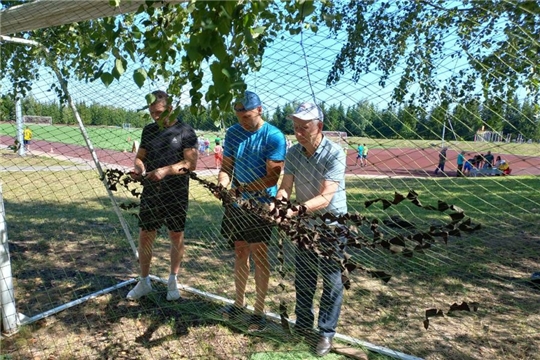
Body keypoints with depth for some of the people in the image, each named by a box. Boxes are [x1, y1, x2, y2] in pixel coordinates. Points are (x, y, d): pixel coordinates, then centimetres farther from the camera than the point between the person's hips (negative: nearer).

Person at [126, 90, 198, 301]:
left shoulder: (185, 131, -6)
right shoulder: (149, 130, 10)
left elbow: (191, 163, -14)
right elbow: (140, 155, 14)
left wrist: (166, 170, -26)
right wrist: (138, 167, -9)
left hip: (176, 194, -4)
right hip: (150, 193, 4)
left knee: (176, 237, 8)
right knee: (145, 237, 7)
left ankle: (173, 281, 26)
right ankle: (144, 282, 25)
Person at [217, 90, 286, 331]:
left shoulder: (274, 137, -14)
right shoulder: (233, 133, 4)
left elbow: (272, 177, -18)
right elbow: (226, 166, 6)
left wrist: (242, 188, -25)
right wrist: (223, 183, -15)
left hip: (261, 206, -5)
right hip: (236, 205, 5)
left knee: (259, 256, 3)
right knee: (240, 253, 15)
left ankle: (259, 311, 18)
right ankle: (239, 302, 32)